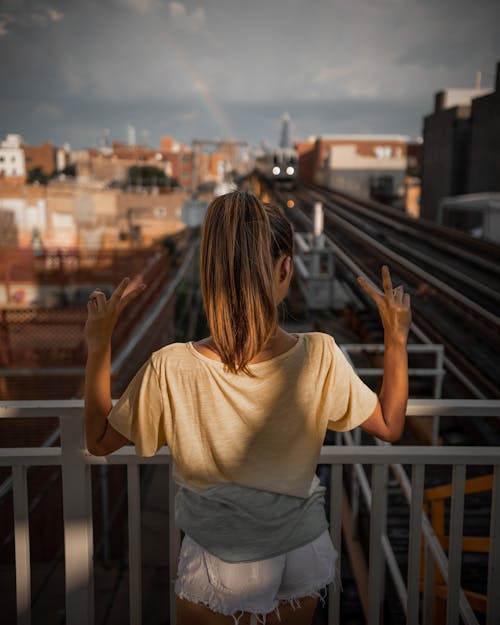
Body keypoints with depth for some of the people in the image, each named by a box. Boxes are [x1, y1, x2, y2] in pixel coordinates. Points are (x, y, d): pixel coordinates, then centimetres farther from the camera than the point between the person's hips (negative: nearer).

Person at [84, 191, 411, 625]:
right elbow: (390, 426, -6)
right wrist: (396, 337, -2)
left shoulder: (172, 370, -26)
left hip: (217, 570, -1)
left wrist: (98, 346, -6)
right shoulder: (319, 358, -23)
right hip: (302, 558, 2)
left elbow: (100, 440, -9)